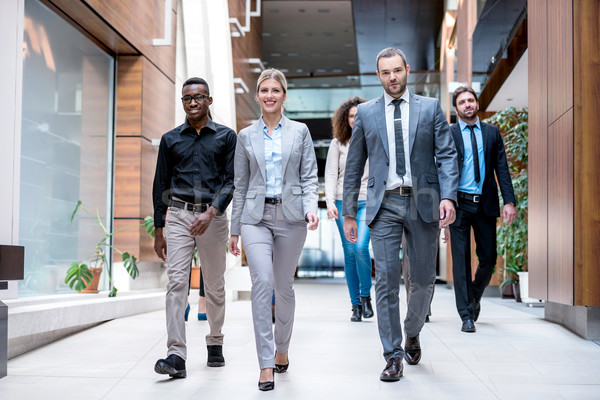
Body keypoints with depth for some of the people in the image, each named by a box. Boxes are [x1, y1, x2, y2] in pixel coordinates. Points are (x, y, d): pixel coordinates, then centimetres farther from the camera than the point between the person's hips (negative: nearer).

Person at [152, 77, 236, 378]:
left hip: (213, 215, 0)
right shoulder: (170, 139, 11)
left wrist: (211, 213, -16)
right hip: (179, 215, 1)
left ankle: (215, 343, 26)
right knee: (176, 282, -12)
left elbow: (230, 181, 0)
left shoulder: (226, 137, 6)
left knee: (214, 285, 7)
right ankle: (176, 355, -17)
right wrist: (158, 231, 10)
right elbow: (161, 185, 13)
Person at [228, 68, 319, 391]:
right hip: (256, 217, 0)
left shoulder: (300, 132, 7)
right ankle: (266, 365, -12)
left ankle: (282, 350, 30)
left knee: (284, 287, 8)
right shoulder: (246, 136, 9)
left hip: (290, 217, 0)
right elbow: (240, 185, 11)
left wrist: (311, 207, -13)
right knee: (262, 282, -15)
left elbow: (309, 176, 5)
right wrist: (234, 230, 10)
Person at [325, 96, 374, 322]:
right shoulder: (338, 143, 7)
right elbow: (330, 174, 5)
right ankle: (355, 304, 9)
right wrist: (330, 202, -8)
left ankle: (366, 296, 1)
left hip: (368, 202, -1)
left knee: (361, 247, -19)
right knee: (349, 252, 1)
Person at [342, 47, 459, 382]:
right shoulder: (366, 113, 9)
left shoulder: (430, 107, 7)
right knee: (386, 280, -5)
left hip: (423, 203, 0)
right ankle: (393, 356, 3)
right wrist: (349, 212, 8)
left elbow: (447, 155, 2)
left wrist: (448, 196, -13)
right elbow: (354, 166, 11)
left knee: (424, 279, 8)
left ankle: (412, 334, 34)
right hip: (385, 205, 0)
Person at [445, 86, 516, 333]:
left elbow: (502, 169, 7)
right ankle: (466, 315, 4)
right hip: (460, 203, -2)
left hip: (485, 204, 3)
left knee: (489, 258, 6)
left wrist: (509, 201, -4)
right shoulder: (447, 134, 4)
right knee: (461, 259, -2)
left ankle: (475, 296, 33)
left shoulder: (492, 133, 11)